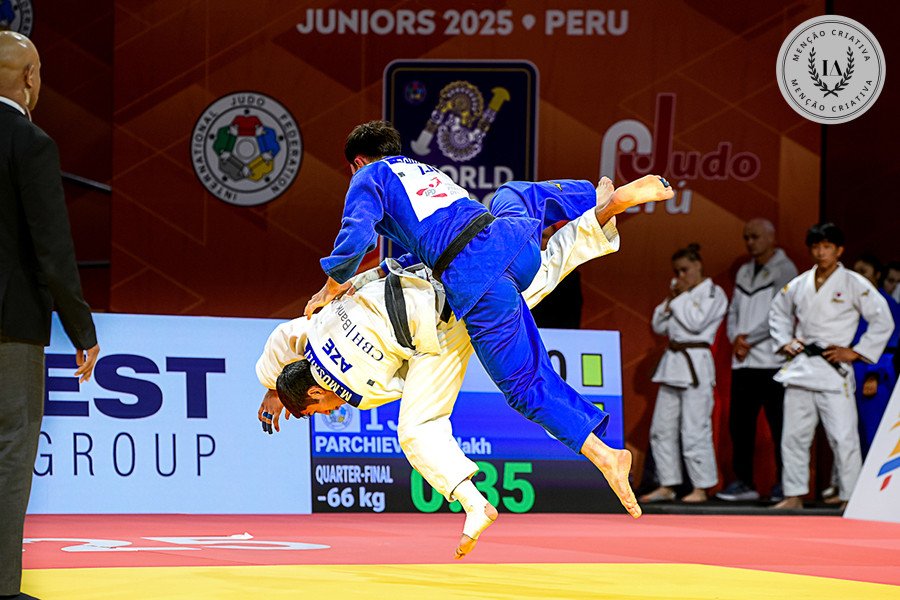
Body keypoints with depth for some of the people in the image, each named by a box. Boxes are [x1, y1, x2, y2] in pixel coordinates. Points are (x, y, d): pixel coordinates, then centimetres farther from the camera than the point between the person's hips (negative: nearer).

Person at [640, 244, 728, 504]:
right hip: (673, 362, 8)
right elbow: (659, 326, 14)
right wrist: (670, 301, 1)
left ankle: (701, 488, -5)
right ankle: (666, 486, 15)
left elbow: (696, 323, -18)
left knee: (695, 429, -10)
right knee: (662, 428, 9)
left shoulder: (713, 294, -4)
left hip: (696, 364, -8)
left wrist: (680, 298, -8)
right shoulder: (679, 292, 18)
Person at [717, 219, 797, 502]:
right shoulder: (744, 272, 18)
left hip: (773, 362, -7)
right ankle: (743, 482, 13)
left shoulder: (784, 270, -3)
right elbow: (734, 311, 18)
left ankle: (784, 486, -2)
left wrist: (749, 339, -9)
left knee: (779, 425, -5)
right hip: (742, 362, 7)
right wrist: (736, 339, -1)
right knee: (739, 423, 6)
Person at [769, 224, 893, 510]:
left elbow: (883, 321, -4)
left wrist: (855, 352, -8)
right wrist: (785, 341, 11)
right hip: (800, 368, 5)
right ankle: (794, 495, 16)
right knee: (794, 435, 7)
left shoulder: (854, 284, -4)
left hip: (833, 370, -5)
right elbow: (778, 313, 27)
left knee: (843, 437, -9)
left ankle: (852, 497, -3)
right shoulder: (798, 285, 10)